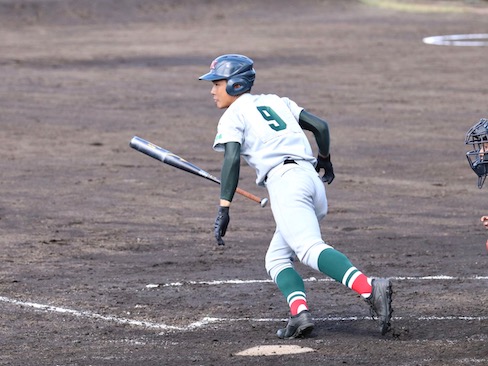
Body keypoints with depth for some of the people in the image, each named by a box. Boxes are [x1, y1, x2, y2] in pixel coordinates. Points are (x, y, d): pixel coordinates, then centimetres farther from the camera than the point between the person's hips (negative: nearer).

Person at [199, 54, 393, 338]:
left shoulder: (233, 115, 9)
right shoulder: (276, 101, 28)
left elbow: (232, 159, -7)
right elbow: (321, 126, 23)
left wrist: (224, 208, -12)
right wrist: (324, 160, 41)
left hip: (284, 181, -8)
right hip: (313, 180, 8)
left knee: (311, 250, -25)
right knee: (277, 259, 15)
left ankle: (369, 288, -48)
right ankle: (300, 313, -10)